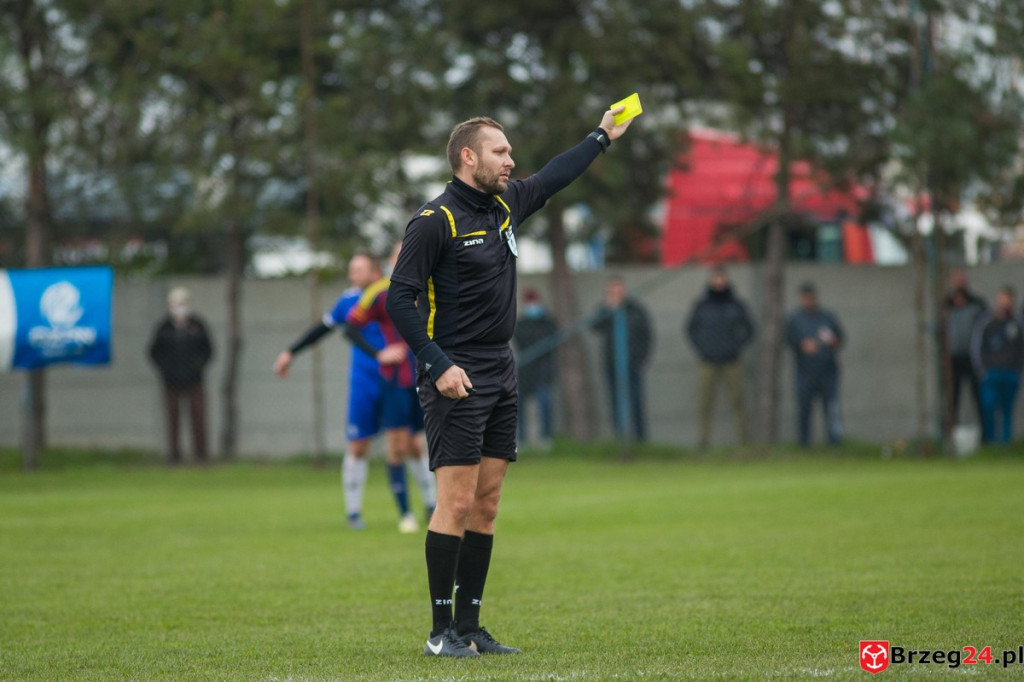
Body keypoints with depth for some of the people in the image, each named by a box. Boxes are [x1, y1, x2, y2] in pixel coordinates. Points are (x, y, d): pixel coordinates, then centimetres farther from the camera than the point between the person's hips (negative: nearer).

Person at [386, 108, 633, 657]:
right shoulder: (435, 220, -11)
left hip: (500, 372, 8)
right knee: (457, 501, -10)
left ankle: (469, 627, 12)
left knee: (487, 502, 7)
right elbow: (399, 297, -13)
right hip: (456, 378, -8)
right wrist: (438, 365, -19)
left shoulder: (506, 204, 12)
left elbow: (552, 178, 32)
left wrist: (602, 136, 37)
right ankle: (441, 632, -5)